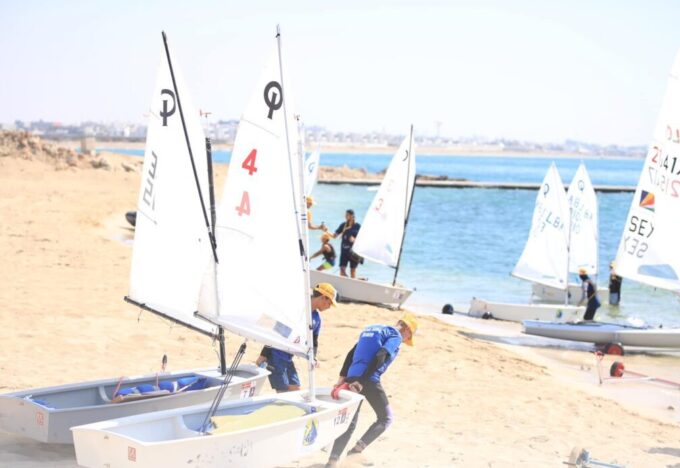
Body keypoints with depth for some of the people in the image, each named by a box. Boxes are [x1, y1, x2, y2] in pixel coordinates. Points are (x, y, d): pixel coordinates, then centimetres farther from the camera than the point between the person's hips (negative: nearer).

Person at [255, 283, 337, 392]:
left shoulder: (317, 318, 9)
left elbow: (314, 342, 19)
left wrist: (312, 358, -2)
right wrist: (263, 354, -20)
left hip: (288, 358, 9)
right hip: (275, 354, -9)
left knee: (296, 390, 8)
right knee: (283, 392, -10)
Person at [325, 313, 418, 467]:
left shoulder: (370, 330, 26)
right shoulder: (395, 336, 1)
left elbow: (351, 353, 19)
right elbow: (380, 357, -14)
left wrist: (343, 377, 12)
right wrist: (362, 382, -19)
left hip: (352, 379, 7)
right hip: (369, 380, -7)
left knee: (350, 422, 14)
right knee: (385, 418, 11)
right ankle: (357, 449, -1)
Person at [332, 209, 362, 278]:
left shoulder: (357, 226, -3)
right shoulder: (343, 225, 6)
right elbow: (335, 235, 6)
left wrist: (354, 239, -20)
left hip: (353, 251, -3)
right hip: (344, 250, 3)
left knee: (353, 270, 2)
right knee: (342, 268, -5)